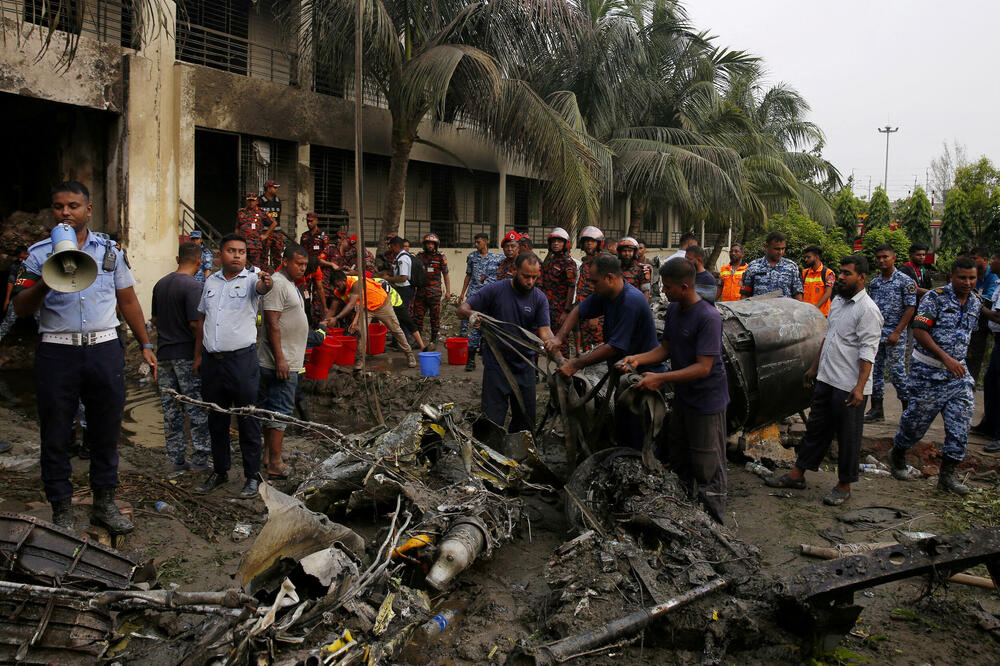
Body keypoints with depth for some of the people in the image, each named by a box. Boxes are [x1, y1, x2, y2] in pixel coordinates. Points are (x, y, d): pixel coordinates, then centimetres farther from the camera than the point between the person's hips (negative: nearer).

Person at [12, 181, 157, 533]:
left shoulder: (111, 250, 9)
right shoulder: (38, 253, 5)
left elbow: (128, 300, 13)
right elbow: (20, 308, -1)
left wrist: (146, 345, 11)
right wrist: (46, 283, -20)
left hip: (105, 349, 1)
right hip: (57, 352, -1)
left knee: (106, 430, 8)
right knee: (56, 434, 5)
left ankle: (105, 504, 22)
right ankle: (62, 510, 18)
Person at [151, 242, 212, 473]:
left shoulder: (160, 284, 10)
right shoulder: (193, 286, -13)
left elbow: (154, 321, 16)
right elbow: (195, 323, -19)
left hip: (163, 354, 7)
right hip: (187, 354, -7)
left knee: (170, 410, 10)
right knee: (198, 409, 1)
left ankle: (176, 459, 14)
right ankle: (199, 458, 3)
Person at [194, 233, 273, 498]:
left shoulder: (250, 279, -4)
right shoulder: (211, 281, 12)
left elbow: (261, 287, -28)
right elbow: (202, 319, 17)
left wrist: (266, 283, -52)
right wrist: (198, 355, 15)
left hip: (242, 359, -5)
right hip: (212, 360, 5)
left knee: (247, 420, 1)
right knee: (216, 419, 14)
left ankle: (252, 476, 11)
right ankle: (220, 471, 28)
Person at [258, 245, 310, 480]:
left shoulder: (290, 285, 18)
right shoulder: (277, 284, -15)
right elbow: (272, 323, -21)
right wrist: (280, 359, -25)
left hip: (289, 361, 10)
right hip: (281, 362, -10)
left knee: (270, 409, 14)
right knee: (280, 411, -8)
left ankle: (267, 455, 21)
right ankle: (274, 463, -4)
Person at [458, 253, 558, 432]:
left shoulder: (540, 299, 0)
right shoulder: (495, 290, -6)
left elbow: (544, 330, -10)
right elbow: (461, 309, -5)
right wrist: (470, 314, -31)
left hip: (525, 369, 3)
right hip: (496, 367, -3)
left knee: (526, 421, 12)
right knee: (493, 421, -2)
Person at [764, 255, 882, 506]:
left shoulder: (867, 309, -14)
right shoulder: (838, 301, 12)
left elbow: (868, 352, -19)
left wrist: (860, 387, -24)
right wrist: (815, 367, 22)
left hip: (849, 386, -8)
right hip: (825, 379, 8)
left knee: (848, 436, 5)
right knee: (816, 428, 15)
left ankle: (844, 486, 18)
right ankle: (797, 475, 24)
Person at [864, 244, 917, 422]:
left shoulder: (905, 281, -6)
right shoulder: (874, 282, 11)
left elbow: (910, 308, -9)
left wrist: (897, 332, -16)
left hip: (894, 335, -6)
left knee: (897, 371, -5)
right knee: (875, 370, 7)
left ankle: (908, 410, 8)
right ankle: (876, 409, 15)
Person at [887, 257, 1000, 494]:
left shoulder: (975, 302, 8)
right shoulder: (935, 297, -11)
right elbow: (919, 331, -18)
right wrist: (945, 358, -24)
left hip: (958, 372, 6)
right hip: (928, 371, -5)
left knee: (960, 424, -1)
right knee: (917, 419, 4)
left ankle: (947, 475, 9)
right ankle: (897, 454, 30)